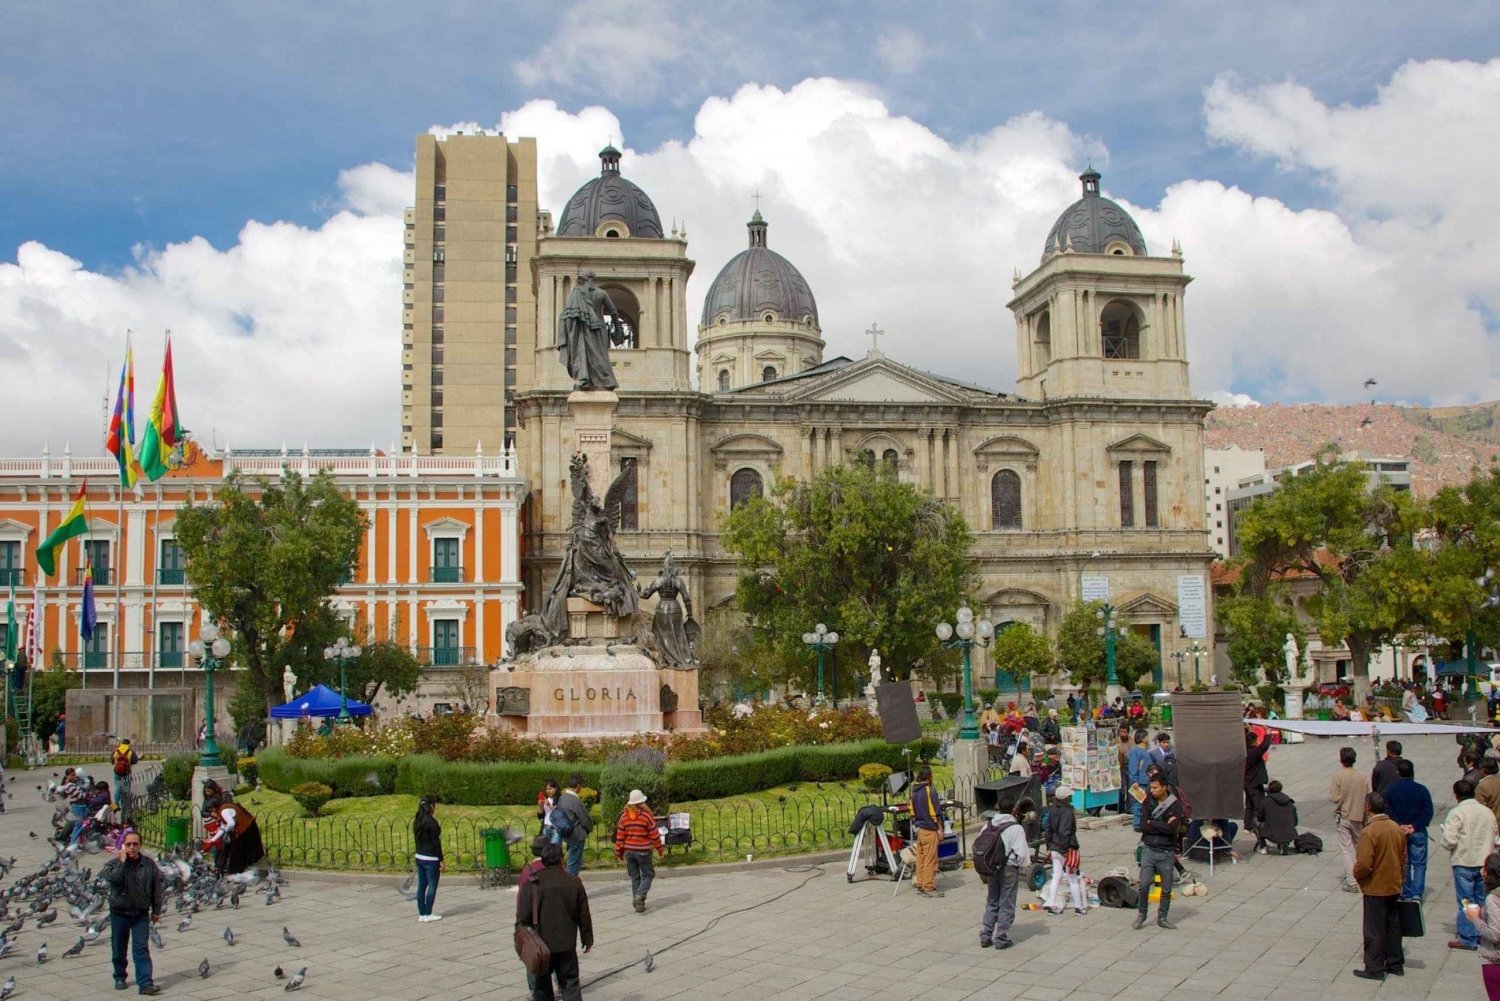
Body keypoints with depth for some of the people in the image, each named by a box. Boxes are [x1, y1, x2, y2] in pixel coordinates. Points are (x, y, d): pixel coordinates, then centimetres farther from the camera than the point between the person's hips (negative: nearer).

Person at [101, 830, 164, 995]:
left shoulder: (149, 865, -1)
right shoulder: (114, 863, -3)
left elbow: (157, 889, 6)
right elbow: (111, 877, -26)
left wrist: (156, 910, 7)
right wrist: (122, 861, -24)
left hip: (141, 914, -1)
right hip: (119, 913, 1)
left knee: (141, 948, -7)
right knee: (118, 949, 12)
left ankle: (145, 983, -10)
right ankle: (120, 977, 32)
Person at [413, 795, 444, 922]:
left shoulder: (417, 821, 6)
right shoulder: (432, 822, -18)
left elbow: (416, 840, 13)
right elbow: (436, 843, -16)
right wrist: (441, 860, -11)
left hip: (419, 857, 8)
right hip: (431, 858, -8)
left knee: (422, 886, 11)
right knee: (432, 886, 2)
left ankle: (422, 914, 15)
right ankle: (428, 914, 5)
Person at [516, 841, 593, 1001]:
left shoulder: (532, 884, -10)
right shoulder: (574, 882, -2)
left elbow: (523, 916, -9)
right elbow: (584, 915, 4)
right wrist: (587, 939, 16)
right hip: (567, 944, 1)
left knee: (542, 985, 13)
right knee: (570, 983, 10)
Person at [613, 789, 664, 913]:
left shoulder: (624, 816, 1)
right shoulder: (646, 815, -11)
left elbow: (619, 836, 4)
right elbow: (654, 835, -7)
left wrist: (618, 852, 13)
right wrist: (660, 849, 5)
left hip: (629, 851, 4)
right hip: (643, 851, -4)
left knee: (634, 876, 14)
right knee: (648, 875, 6)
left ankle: (637, 902, 14)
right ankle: (639, 896, -15)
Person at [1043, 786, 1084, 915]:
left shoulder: (1052, 811, 7)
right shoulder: (1067, 812, -19)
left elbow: (1048, 829, 13)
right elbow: (1064, 832, -24)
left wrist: (1049, 845, 19)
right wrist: (1064, 849, -22)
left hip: (1054, 848, 8)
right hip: (1067, 849, -8)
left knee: (1056, 877, 12)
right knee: (1073, 878, 4)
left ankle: (1052, 905, 10)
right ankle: (1078, 907, 11)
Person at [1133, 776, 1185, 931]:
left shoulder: (1175, 805, -6)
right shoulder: (1148, 802, 2)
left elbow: (1173, 829, -19)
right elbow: (1143, 826, -7)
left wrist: (1152, 823, -11)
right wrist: (1163, 826, -14)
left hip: (1166, 852, -1)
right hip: (1149, 850, 1)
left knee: (1166, 889, 8)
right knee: (1143, 885, -3)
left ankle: (1162, 918, 23)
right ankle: (1141, 915, 15)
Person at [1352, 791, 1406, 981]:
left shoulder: (1369, 832, -22)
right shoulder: (1397, 828, 1)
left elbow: (1364, 864, -26)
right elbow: (1404, 858, 10)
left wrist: (1356, 874, -5)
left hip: (1375, 889, -7)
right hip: (1394, 887, 7)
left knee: (1374, 930, 3)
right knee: (1393, 926, 18)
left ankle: (1375, 969, 9)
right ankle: (1395, 964, 27)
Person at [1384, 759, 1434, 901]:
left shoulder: (1390, 789, -2)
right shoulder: (1421, 789, -5)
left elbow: (1387, 810, -6)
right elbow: (1428, 812, -10)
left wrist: (1399, 826, -9)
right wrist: (1414, 826, -11)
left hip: (1398, 832, 1)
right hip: (1418, 832, -1)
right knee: (1419, 864, 6)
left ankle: (1406, 894, 15)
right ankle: (1417, 893, -4)